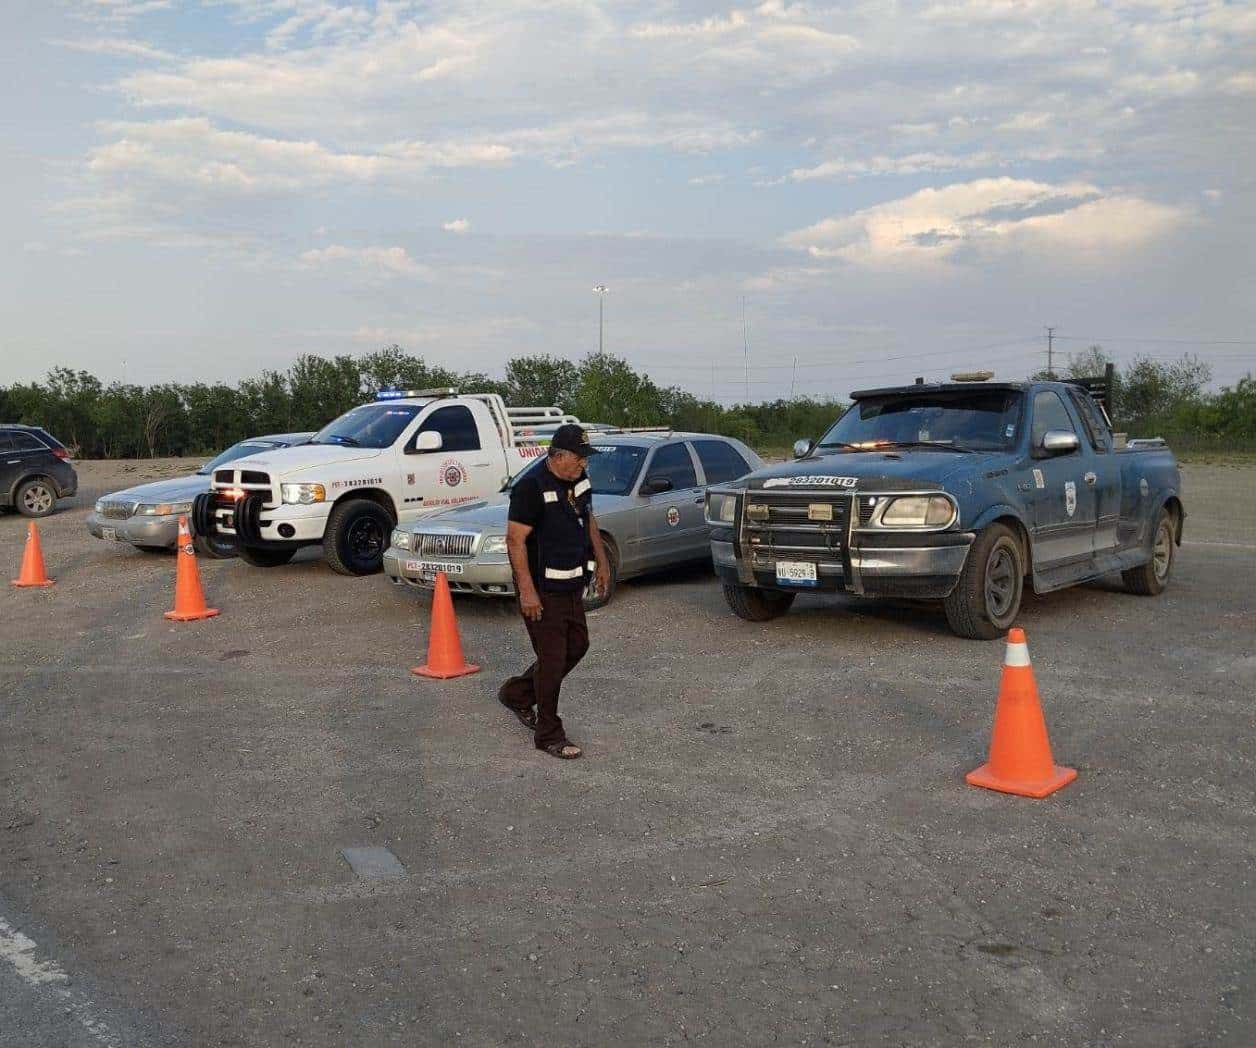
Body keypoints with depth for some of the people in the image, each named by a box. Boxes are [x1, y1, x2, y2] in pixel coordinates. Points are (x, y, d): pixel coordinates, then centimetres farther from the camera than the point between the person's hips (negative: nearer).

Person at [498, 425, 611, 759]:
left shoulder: (579, 480, 5)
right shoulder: (531, 487, -20)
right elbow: (515, 540, -21)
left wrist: (601, 561, 20)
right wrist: (526, 591, -24)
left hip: (571, 585, 9)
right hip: (542, 590, -9)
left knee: (577, 646, 18)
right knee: (553, 659, -4)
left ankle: (517, 693, 34)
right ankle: (549, 734, 10)